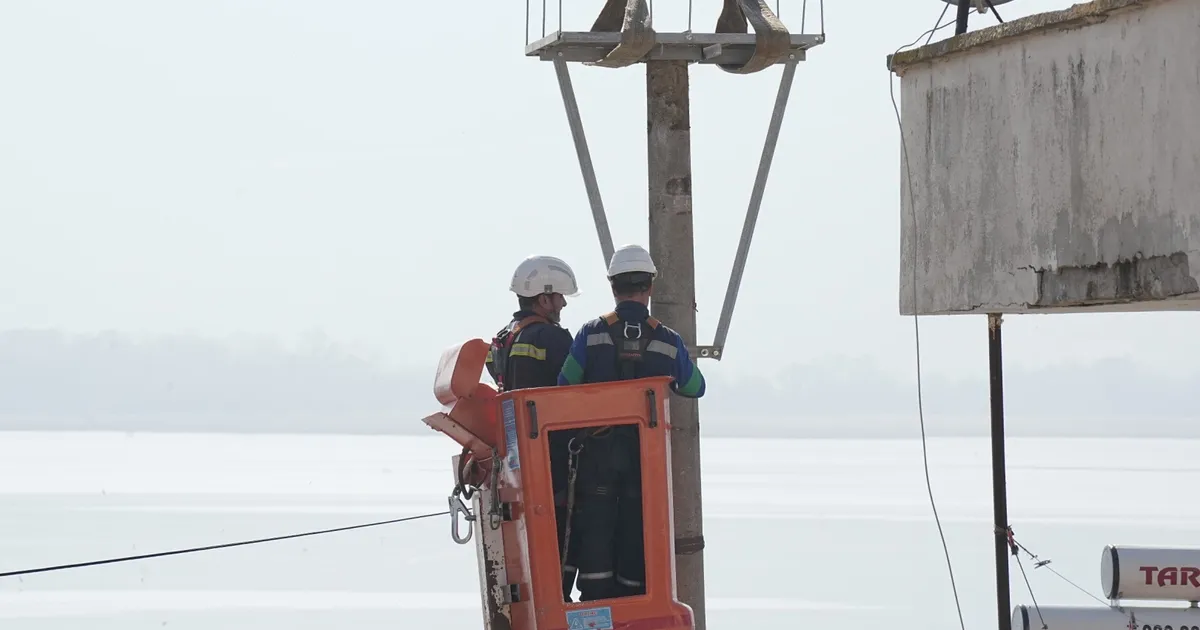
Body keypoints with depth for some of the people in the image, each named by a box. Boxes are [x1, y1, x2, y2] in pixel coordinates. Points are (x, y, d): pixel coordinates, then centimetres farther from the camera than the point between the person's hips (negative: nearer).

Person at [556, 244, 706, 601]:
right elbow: (695, 389, 12)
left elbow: (565, 389, -4)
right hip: (646, 454, 1)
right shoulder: (668, 342, -4)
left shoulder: (591, 334, -7)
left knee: (595, 532, 4)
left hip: (597, 451, -1)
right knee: (636, 533, 8)